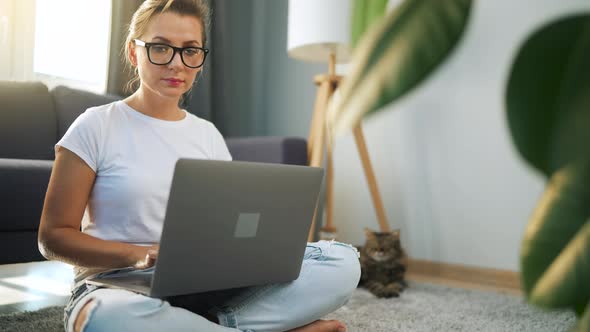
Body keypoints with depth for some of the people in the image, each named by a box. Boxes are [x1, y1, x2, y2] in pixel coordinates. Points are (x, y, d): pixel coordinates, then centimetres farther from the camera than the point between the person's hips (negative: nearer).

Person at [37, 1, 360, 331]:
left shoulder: (208, 134, 13)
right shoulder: (96, 127, -1)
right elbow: (54, 236, -3)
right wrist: (139, 255, -19)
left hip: (206, 287, 4)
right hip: (120, 288, -3)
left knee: (342, 260, -15)